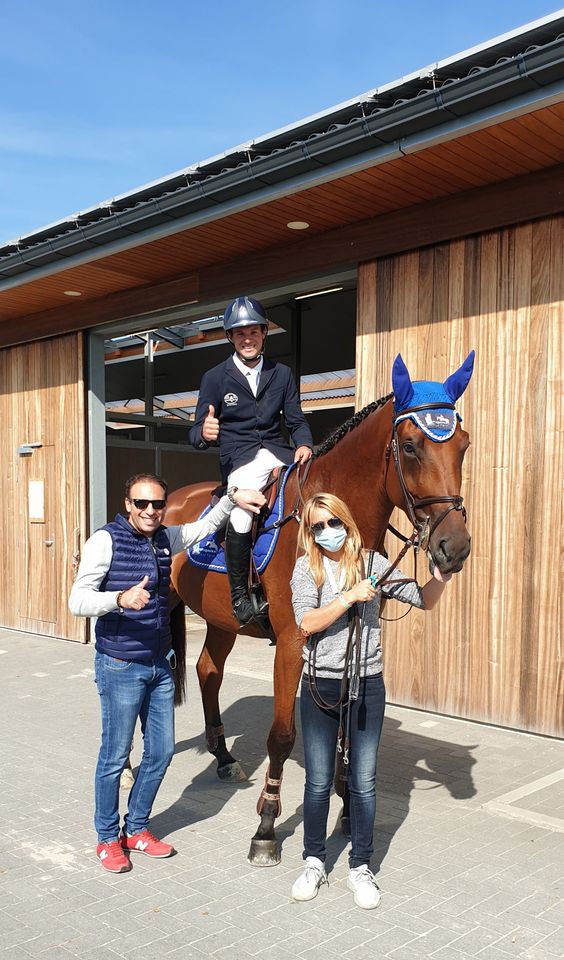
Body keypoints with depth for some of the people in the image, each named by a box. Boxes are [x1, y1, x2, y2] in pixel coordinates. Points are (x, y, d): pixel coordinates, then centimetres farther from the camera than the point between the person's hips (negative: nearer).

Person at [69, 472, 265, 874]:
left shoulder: (166, 538, 5)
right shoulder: (106, 540, -14)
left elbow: (205, 527, 22)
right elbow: (78, 600, -20)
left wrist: (233, 499, 7)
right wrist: (121, 599, -38)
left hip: (160, 664, 7)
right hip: (120, 666, -6)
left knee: (161, 751, 13)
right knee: (115, 757, 6)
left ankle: (137, 828, 32)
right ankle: (108, 838, 26)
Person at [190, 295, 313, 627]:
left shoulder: (283, 374, 16)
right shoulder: (215, 378, 8)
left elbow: (297, 421, 13)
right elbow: (197, 434, 3)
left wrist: (304, 444, -10)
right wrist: (204, 433, -22)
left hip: (279, 453, 3)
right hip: (239, 459, -3)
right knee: (240, 517, -30)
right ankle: (240, 597, -10)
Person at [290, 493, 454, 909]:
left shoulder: (373, 563, -1)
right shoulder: (307, 567, -4)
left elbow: (424, 600, 0)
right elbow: (307, 623, -17)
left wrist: (442, 575, -19)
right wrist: (351, 597, -25)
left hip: (367, 686, 1)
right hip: (321, 686, 0)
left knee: (363, 783, 9)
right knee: (319, 782, 11)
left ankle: (361, 867, 27)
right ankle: (315, 862, 30)